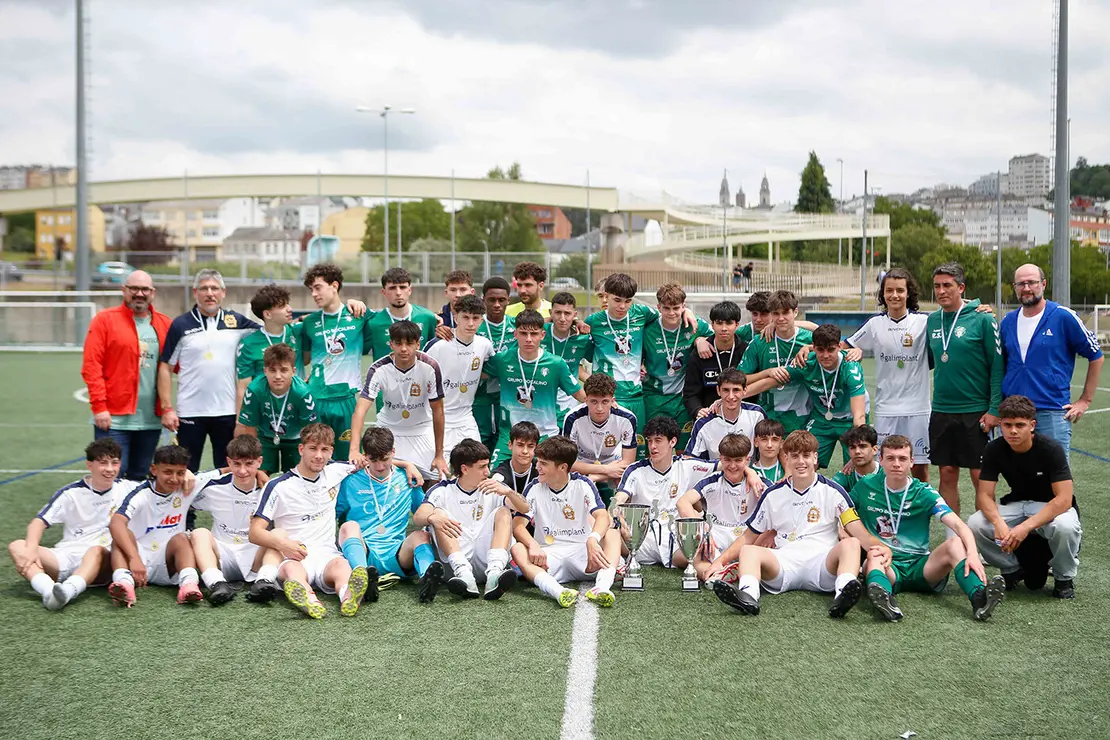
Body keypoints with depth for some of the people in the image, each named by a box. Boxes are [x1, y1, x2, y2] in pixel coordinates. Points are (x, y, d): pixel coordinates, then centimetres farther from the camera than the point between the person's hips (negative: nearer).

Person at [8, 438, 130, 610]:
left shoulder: (126, 488, 9)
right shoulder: (71, 493, 6)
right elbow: (40, 521, -3)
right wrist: (31, 549, -23)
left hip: (100, 563, -2)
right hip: (65, 557, 2)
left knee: (96, 550, -38)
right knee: (17, 546, -23)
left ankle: (68, 590, -65)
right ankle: (49, 590, -50)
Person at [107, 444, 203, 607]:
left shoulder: (188, 490, 1)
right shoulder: (141, 495, -11)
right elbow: (115, 523, -30)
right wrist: (134, 558, -44)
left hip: (167, 568, 2)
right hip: (138, 563, -2)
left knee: (181, 538, -25)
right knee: (122, 534, -26)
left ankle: (188, 584, -52)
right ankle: (124, 583, -53)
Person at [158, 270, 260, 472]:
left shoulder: (236, 322, 7)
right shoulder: (181, 325, 1)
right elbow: (165, 368, 0)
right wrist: (167, 408, -7)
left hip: (227, 412, 2)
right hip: (190, 413, -2)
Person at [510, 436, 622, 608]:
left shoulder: (583, 484, -1)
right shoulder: (535, 488, 2)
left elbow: (603, 516, -17)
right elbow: (518, 524, -8)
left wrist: (593, 539, -40)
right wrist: (533, 545, -31)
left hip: (582, 553, 0)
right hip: (549, 556, 0)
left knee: (613, 534, -24)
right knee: (517, 549, -28)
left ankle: (603, 585, -50)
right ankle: (557, 591, -54)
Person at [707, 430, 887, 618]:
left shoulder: (833, 491, 9)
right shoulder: (773, 495, 16)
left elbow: (859, 532, 1)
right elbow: (749, 537, 18)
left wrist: (880, 547, -21)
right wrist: (720, 561, 4)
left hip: (822, 562, -2)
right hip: (784, 563, 2)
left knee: (851, 544, -30)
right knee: (748, 551, -24)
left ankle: (843, 595, -57)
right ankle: (748, 596, -54)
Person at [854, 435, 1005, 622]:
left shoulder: (924, 493, 2)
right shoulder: (866, 487, 6)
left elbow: (959, 525, -10)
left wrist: (973, 554, -31)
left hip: (920, 566, 1)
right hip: (888, 568, -1)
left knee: (956, 542, -25)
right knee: (874, 556, -34)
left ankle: (979, 598, -50)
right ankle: (884, 600, -67)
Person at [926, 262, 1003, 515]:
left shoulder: (982, 319, -7)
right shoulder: (932, 321, 9)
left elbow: (998, 366, -8)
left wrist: (994, 409, -12)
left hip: (976, 411, -5)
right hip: (941, 411, 5)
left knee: (980, 476, 0)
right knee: (947, 474, 8)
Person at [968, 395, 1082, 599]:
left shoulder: (1051, 449, -23)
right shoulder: (994, 450, -12)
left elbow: (1064, 499, -28)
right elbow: (984, 495, -13)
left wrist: (1026, 526, -38)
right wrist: (999, 523, -35)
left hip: (1052, 507, -4)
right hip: (1017, 504, 4)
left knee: (1065, 527, -39)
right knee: (975, 524, -23)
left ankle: (1064, 578, -6)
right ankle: (1012, 570, 6)